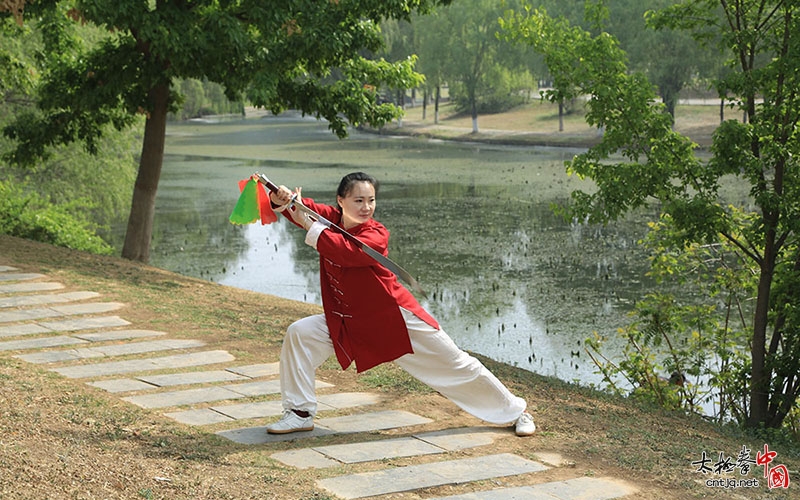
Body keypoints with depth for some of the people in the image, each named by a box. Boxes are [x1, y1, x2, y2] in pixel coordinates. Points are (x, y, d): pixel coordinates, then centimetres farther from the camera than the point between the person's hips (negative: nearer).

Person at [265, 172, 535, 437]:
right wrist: (280, 199, -36)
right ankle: (300, 413, 2)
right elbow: (296, 208, -14)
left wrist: (309, 225, -39)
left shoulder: (376, 235, -22)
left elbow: (348, 252, -41)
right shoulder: (330, 218, -5)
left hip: (397, 319, -5)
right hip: (349, 321, 5)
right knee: (299, 333, -11)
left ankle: (514, 411, 19)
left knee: (455, 365, 1)